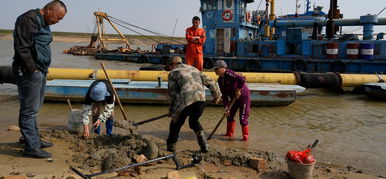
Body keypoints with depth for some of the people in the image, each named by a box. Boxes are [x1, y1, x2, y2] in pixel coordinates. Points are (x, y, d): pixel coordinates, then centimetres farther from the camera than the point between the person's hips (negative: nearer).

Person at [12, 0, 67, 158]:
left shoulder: (44, 23, 18)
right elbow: (22, 48, -20)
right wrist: (32, 70, -18)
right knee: (29, 110, -4)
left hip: (39, 72, 10)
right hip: (28, 72, -10)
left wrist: (43, 71, 13)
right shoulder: (29, 19, -13)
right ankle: (31, 147, 3)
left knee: (34, 109, 17)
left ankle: (34, 139, 28)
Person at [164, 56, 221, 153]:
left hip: (186, 99, -5)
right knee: (194, 121, 25)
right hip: (201, 98, 5)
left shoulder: (173, 73, 14)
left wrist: (171, 111, 18)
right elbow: (209, 81, 25)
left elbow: (173, 94, 9)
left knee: (176, 123, 16)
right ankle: (204, 145, 17)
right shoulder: (194, 69, 29)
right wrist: (217, 94, 35)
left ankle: (171, 146, 28)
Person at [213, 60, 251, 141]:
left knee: (243, 117, -7)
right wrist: (226, 106, -10)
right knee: (229, 115, 15)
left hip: (244, 97, -9)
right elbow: (224, 95, 0)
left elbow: (242, 80, -40)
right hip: (234, 98, 9)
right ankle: (229, 134, 30)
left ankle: (245, 136, 8)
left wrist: (238, 90, -28)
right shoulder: (220, 80, 0)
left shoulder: (229, 74, -25)